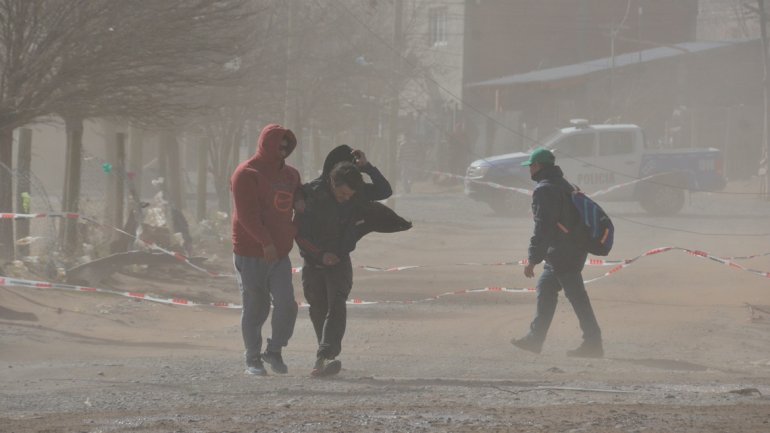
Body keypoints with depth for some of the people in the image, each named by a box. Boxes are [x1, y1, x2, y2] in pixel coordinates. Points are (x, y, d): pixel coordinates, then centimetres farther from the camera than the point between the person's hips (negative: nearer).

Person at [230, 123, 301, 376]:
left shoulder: (290, 175, 14)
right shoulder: (246, 174, -9)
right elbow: (247, 213, -18)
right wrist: (265, 242, -24)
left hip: (280, 253, 5)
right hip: (251, 254, -5)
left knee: (287, 305, -8)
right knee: (255, 308, 1)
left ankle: (274, 350, 9)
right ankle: (253, 359, 13)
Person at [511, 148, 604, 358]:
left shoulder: (544, 190, -14)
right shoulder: (564, 185, 17)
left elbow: (542, 227, -21)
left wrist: (533, 259, -20)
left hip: (561, 254, -10)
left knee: (577, 298, -8)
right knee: (545, 289, 18)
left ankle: (593, 343, -7)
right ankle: (535, 339, 22)